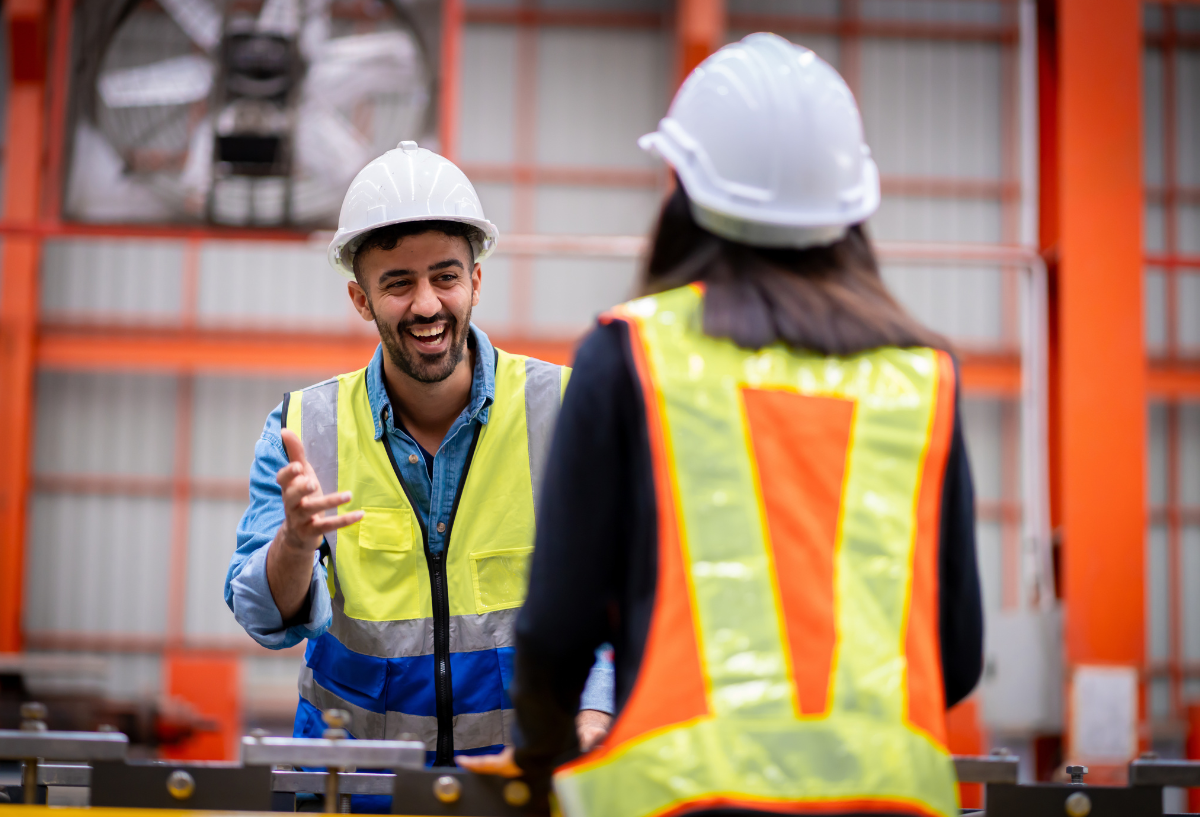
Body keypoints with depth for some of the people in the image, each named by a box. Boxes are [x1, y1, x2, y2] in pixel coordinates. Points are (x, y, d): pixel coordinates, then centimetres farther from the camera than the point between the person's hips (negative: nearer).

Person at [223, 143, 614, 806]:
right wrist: (297, 540, -25)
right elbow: (271, 622, -4)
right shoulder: (304, 428, 2)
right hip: (354, 769, 1)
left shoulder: (564, 410, -2)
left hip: (527, 768, -1)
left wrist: (590, 726, -16)